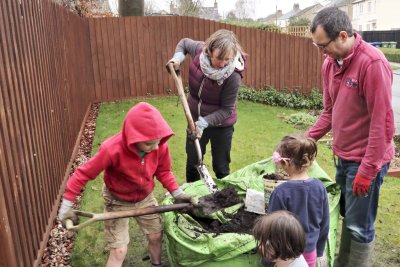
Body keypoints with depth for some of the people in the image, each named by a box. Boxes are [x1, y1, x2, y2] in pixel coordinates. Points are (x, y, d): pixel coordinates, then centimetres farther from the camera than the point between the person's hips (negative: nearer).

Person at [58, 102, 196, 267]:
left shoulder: (161, 146, -24)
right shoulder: (112, 149, -37)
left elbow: (163, 172, -5)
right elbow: (84, 173, -25)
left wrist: (177, 193, -13)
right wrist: (66, 204, -22)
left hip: (145, 198, 4)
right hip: (117, 201, -4)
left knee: (156, 236, 17)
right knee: (119, 251, -2)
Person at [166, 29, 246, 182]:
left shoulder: (233, 76, -30)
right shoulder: (200, 49, -19)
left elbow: (227, 109, -22)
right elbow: (184, 42, 5)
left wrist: (204, 122, -31)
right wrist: (178, 57, -13)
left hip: (221, 124, -4)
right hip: (196, 119, 4)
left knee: (221, 168, 12)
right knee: (192, 163, 18)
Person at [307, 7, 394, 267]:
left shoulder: (373, 62, -21)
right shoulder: (330, 63, 3)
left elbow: (382, 122, -21)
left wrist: (367, 169, -20)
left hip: (366, 160, -7)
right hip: (343, 156, 8)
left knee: (359, 226, 6)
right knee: (346, 218, 21)